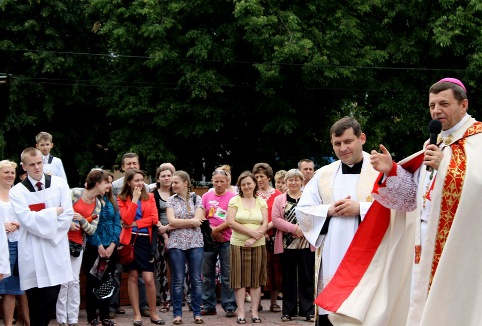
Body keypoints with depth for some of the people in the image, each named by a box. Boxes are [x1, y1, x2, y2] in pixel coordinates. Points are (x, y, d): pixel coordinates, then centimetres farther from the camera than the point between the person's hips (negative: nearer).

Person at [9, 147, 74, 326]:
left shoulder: (59, 184, 6)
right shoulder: (17, 191, 1)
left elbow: (68, 215, 1)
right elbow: (26, 219, -11)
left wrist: (49, 231, -8)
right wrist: (54, 212, -8)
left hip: (55, 248, 1)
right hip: (32, 252, -1)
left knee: (50, 300, 0)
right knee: (35, 302, -1)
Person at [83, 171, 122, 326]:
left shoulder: (112, 200, 10)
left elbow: (117, 223, 5)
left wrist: (113, 244, -7)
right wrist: (99, 246, -14)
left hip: (110, 248, 5)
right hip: (93, 248, -5)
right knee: (92, 282, 2)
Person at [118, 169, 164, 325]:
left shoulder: (149, 197, 8)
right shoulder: (122, 199, 3)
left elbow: (154, 218, -3)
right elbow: (127, 220, -12)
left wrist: (136, 223, -10)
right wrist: (135, 199, -12)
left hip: (146, 240, 1)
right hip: (130, 240, -1)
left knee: (149, 279, -4)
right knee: (133, 276, 3)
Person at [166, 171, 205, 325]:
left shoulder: (196, 199, 4)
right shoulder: (171, 200, 5)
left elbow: (198, 221, -8)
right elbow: (171, 221, -7)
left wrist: (178, 223, -7)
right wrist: (191, 221, -8)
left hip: (195, 243, 0)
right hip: (176, 243, 0)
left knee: (196, 279, 4)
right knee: (178, 280, 3)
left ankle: (197, 313, 11)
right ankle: (177, 314, 9)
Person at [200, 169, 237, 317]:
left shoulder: (232, 197, -2)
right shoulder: (206, 196, 7)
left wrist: (216, 229, -9)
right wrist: (212, 231, -8)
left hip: (226, 240, -3)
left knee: (227, 276, -1)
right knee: (207, 275, 8)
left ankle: (229, 306, 3)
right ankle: (208, 306, 16)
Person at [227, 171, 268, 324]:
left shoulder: (261, 202, 8)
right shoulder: (235, 201, 3)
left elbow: (265, 224, 1)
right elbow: (231, 222, -7)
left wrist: (253, 239, -14)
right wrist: (251, 232, -13)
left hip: (258, 245, 2)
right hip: (238, 244, -2)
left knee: (256, 278, 3)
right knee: (240, 279, -1)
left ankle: (255, 312, 8)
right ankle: (241, 312, 3)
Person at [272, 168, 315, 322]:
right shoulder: (279, 199, 9)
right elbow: (276, 220, -3)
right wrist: (293, 228, -15)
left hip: (306, 244, -1)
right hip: (287, 244, 1)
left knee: (307, 278, 1)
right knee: (288, 278, 6)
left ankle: (308, 311, 5)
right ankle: (288, 311, 12)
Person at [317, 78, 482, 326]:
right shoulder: (434, 145, 19)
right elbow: (412, 196, 18)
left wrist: (445, 166, -21)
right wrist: (391, 171, 4)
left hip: (461, 248, -8)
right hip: (427, 247, 8)